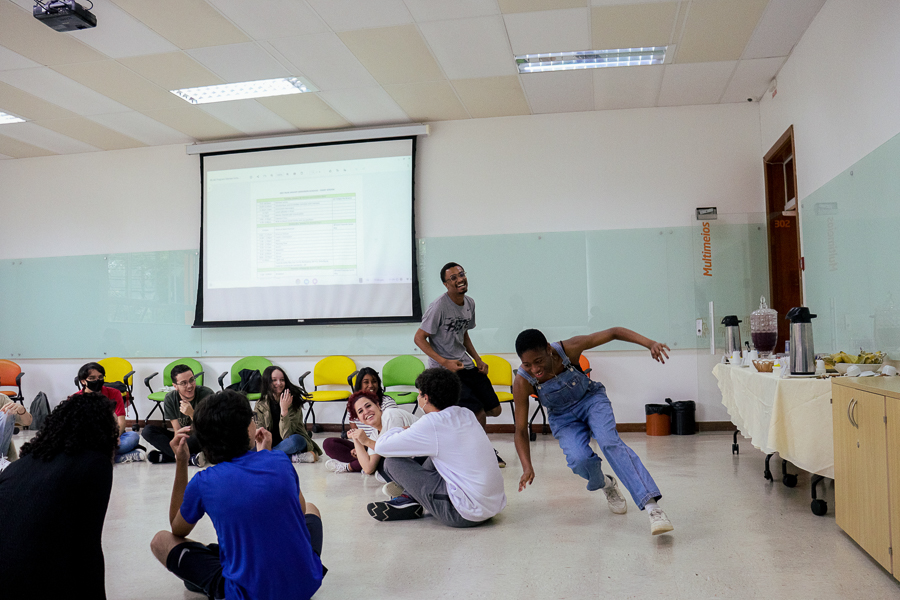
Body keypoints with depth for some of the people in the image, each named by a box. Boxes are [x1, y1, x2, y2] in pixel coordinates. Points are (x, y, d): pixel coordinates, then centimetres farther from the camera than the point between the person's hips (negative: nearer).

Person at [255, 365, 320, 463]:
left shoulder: (292, 401, -12)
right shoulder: (261, 404, -2)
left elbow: (286, 435, -20)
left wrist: (284, 410, -31)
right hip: (272, 443, 3)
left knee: (295, 440, -38)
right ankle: (293, 458, -25)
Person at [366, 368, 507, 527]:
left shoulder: (432, 423, -15)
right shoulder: (467, 415, 7)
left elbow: (381, 447, -8)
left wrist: (400, 430, 11)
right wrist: (410, 431, 21)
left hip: (466, 515, -8)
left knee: (392, 461, -4)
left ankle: (409, 502, 20)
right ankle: (410, 496, 22)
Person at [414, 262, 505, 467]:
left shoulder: (469, 303, 7)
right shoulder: (439, 307, -17)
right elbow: (419, 338, -14)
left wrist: (478, 360, 10)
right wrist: (445, 362, -21)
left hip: (466, 365, 8)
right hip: (444, 370, -8)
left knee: (494, 409, 9)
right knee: (479, 415, -14)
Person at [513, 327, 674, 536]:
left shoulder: (569, 349, -30)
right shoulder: (522, 382, -28)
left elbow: (614, 332, -23)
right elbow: (521, 430, -20)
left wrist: (649, 343, -36)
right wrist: (527, 467, -32)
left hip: (591, 399, -1)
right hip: (563, 416, 1)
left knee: (610, 442, -28)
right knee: (579, 460, -24)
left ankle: (652, 506, -33)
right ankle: (606, 484, 13)